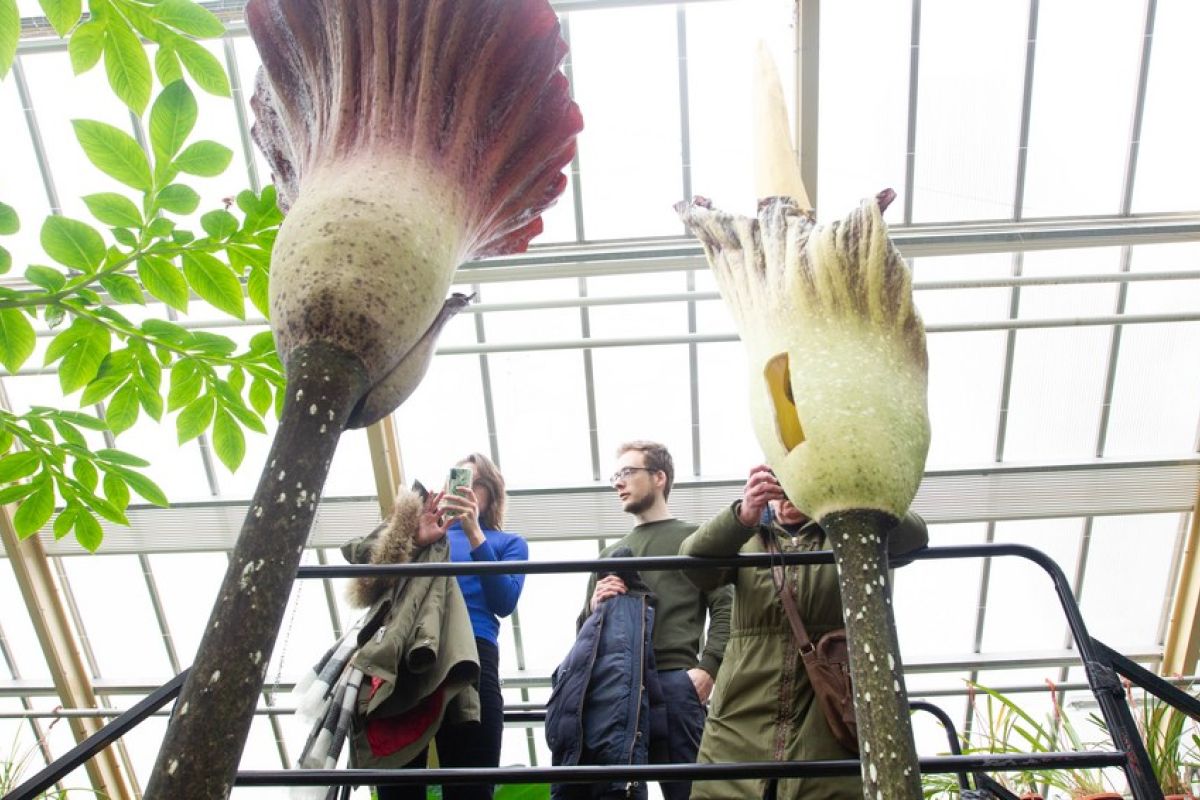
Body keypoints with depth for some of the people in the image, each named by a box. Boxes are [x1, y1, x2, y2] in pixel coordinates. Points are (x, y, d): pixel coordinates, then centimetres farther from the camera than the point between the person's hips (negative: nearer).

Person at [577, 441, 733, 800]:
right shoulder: (609, 555, 26)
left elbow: (724, 608, 1)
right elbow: (584, 627, 25)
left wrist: (707, 669, -14)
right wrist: (595, 606, 1)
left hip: (674, 681, -4)